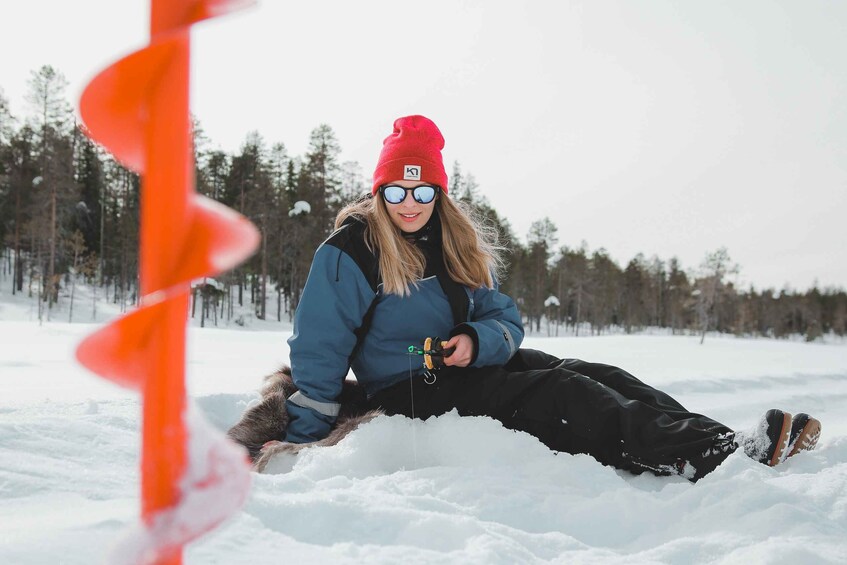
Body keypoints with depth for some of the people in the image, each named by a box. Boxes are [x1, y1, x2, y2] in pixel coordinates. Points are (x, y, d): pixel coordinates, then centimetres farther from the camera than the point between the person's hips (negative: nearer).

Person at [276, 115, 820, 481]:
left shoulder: (458, 244, 8)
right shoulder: (348, 253, -11)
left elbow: (506, 320, 8)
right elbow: (318, 353, -12)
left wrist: (477, 341, -16)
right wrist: (305, 445, -16)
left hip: (474, 366, 7)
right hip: (411, 393, -7)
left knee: (593, 375, -15)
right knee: (565, 395, -26)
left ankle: (709, 436, -25)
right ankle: (720, 454, -36)